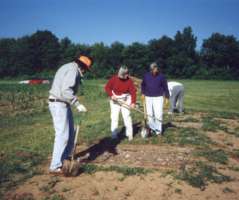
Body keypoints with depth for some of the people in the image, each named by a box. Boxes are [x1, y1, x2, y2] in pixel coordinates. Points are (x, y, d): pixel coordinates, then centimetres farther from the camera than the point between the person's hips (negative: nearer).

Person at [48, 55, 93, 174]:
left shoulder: (69, 67, 17)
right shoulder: (73, 70, -15)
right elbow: (66, 90, -27)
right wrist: (78, 104, -26)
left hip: (63, 104, 11)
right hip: (59, 104, -11)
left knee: (70, 133, 17)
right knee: (62, 135, -7)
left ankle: (65, 158, 31)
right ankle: (55, 167, 1)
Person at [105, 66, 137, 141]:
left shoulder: (129, 81, -9)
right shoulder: (114, 79, -11)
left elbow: (133, 91, -11)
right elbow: (107, 87, -4)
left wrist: (133, 102, -22)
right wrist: (111, 95, -19)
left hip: (125, 100, 0)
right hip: (115, 100, 0)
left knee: (127, 116, -5)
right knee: (114, 117, 1)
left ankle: (129, 134, 4)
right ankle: (114, 134, 11)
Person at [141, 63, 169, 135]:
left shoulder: (161, 76, -6)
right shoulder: (146, 75, -1)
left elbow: (165, 87, 1)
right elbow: (143, 85, 15)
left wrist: (167, 97, 2)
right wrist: (143, 93, 6)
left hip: (158, 97, -2)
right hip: (148, 97, 3)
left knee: (158, 114, -6)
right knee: (149, 114, 8)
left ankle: (158, 130, 7)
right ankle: (152, 128, 24)